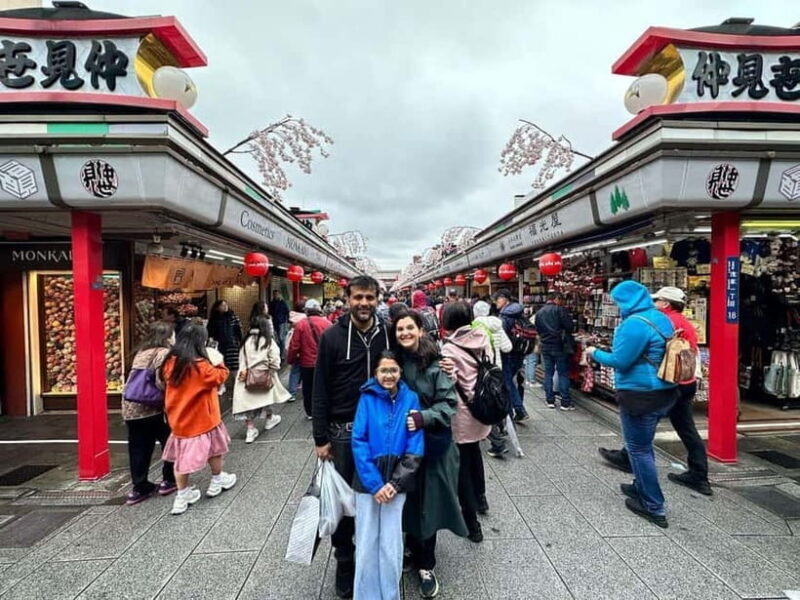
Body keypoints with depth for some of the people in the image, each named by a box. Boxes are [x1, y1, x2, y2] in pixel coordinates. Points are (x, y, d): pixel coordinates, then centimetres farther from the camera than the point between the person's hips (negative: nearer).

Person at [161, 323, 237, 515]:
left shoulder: (171, 363, -3)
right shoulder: (200, 365, -24)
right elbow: (219, 377, -15)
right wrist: (218, 362, -2)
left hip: (179, 418, 6)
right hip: (202, 418, -5)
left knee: (182, 455, 12)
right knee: (213, 448, 17)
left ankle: (182, 495, 18)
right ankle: (218, 480, 35)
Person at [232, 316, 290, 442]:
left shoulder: (246, 341, 0)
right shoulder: (269, 341, -8)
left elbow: (242, 360, -2)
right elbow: (274, 361, -11)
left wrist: (244, 371, 3)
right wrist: (272, 368, 6)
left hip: (248, 377, 1)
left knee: (249, 401, 4)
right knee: (266, 397, 21)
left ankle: (250, 430, 4)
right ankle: (270, 419, 41)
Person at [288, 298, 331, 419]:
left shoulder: (300, 324, -11)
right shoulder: (327, 323, -7)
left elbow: (294, 345, -9)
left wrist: (291, 360, 6)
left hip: (307, 363, -1)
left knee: (308, 389, 14)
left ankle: (310, 412, 24)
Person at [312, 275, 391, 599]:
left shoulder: (387, 334, -2)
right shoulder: (332, 336, -9)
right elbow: (320, 390, -7)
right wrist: (321, 438, -8)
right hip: (343, 429, -2)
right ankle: (344, 560, 32)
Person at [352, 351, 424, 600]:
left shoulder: (410, 399, -5)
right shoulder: (367, 398, -7)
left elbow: (416, 447, -5)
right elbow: (358, 442, -9)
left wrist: (394, 483, -10)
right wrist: (374, 484, -13)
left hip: (396, 482, 0)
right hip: (368, 481, 0)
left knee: (390, 545, 4)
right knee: (366, 544, 7)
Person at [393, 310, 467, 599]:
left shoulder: (435, 363, -12)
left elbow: (448, 404, -13)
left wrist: (422, 418, -27)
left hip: (431, 443, -2)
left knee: (428, 503, 7)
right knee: (408, 500, 14)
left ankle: (425, 565, 28)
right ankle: (415, 551, 39)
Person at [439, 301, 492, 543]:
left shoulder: (450, 348, -19)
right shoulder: (483, 338, -4)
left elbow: (450, 384, -25)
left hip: (462, 413, -6)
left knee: (462, 464, 9)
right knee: (474, 451, 29)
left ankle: (472, 522, 19)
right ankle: (480, 497, 48)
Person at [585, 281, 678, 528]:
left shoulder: (635, 323, -21)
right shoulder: (661, 318, 9)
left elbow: (619, 361, -19)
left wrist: (596, 353, -3)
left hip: (640, 395, -10)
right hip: (663, 392, 10)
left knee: (639, 449, 4)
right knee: (643, 445, 24)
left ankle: (654, 507, 13)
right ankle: (642, 487, 39)